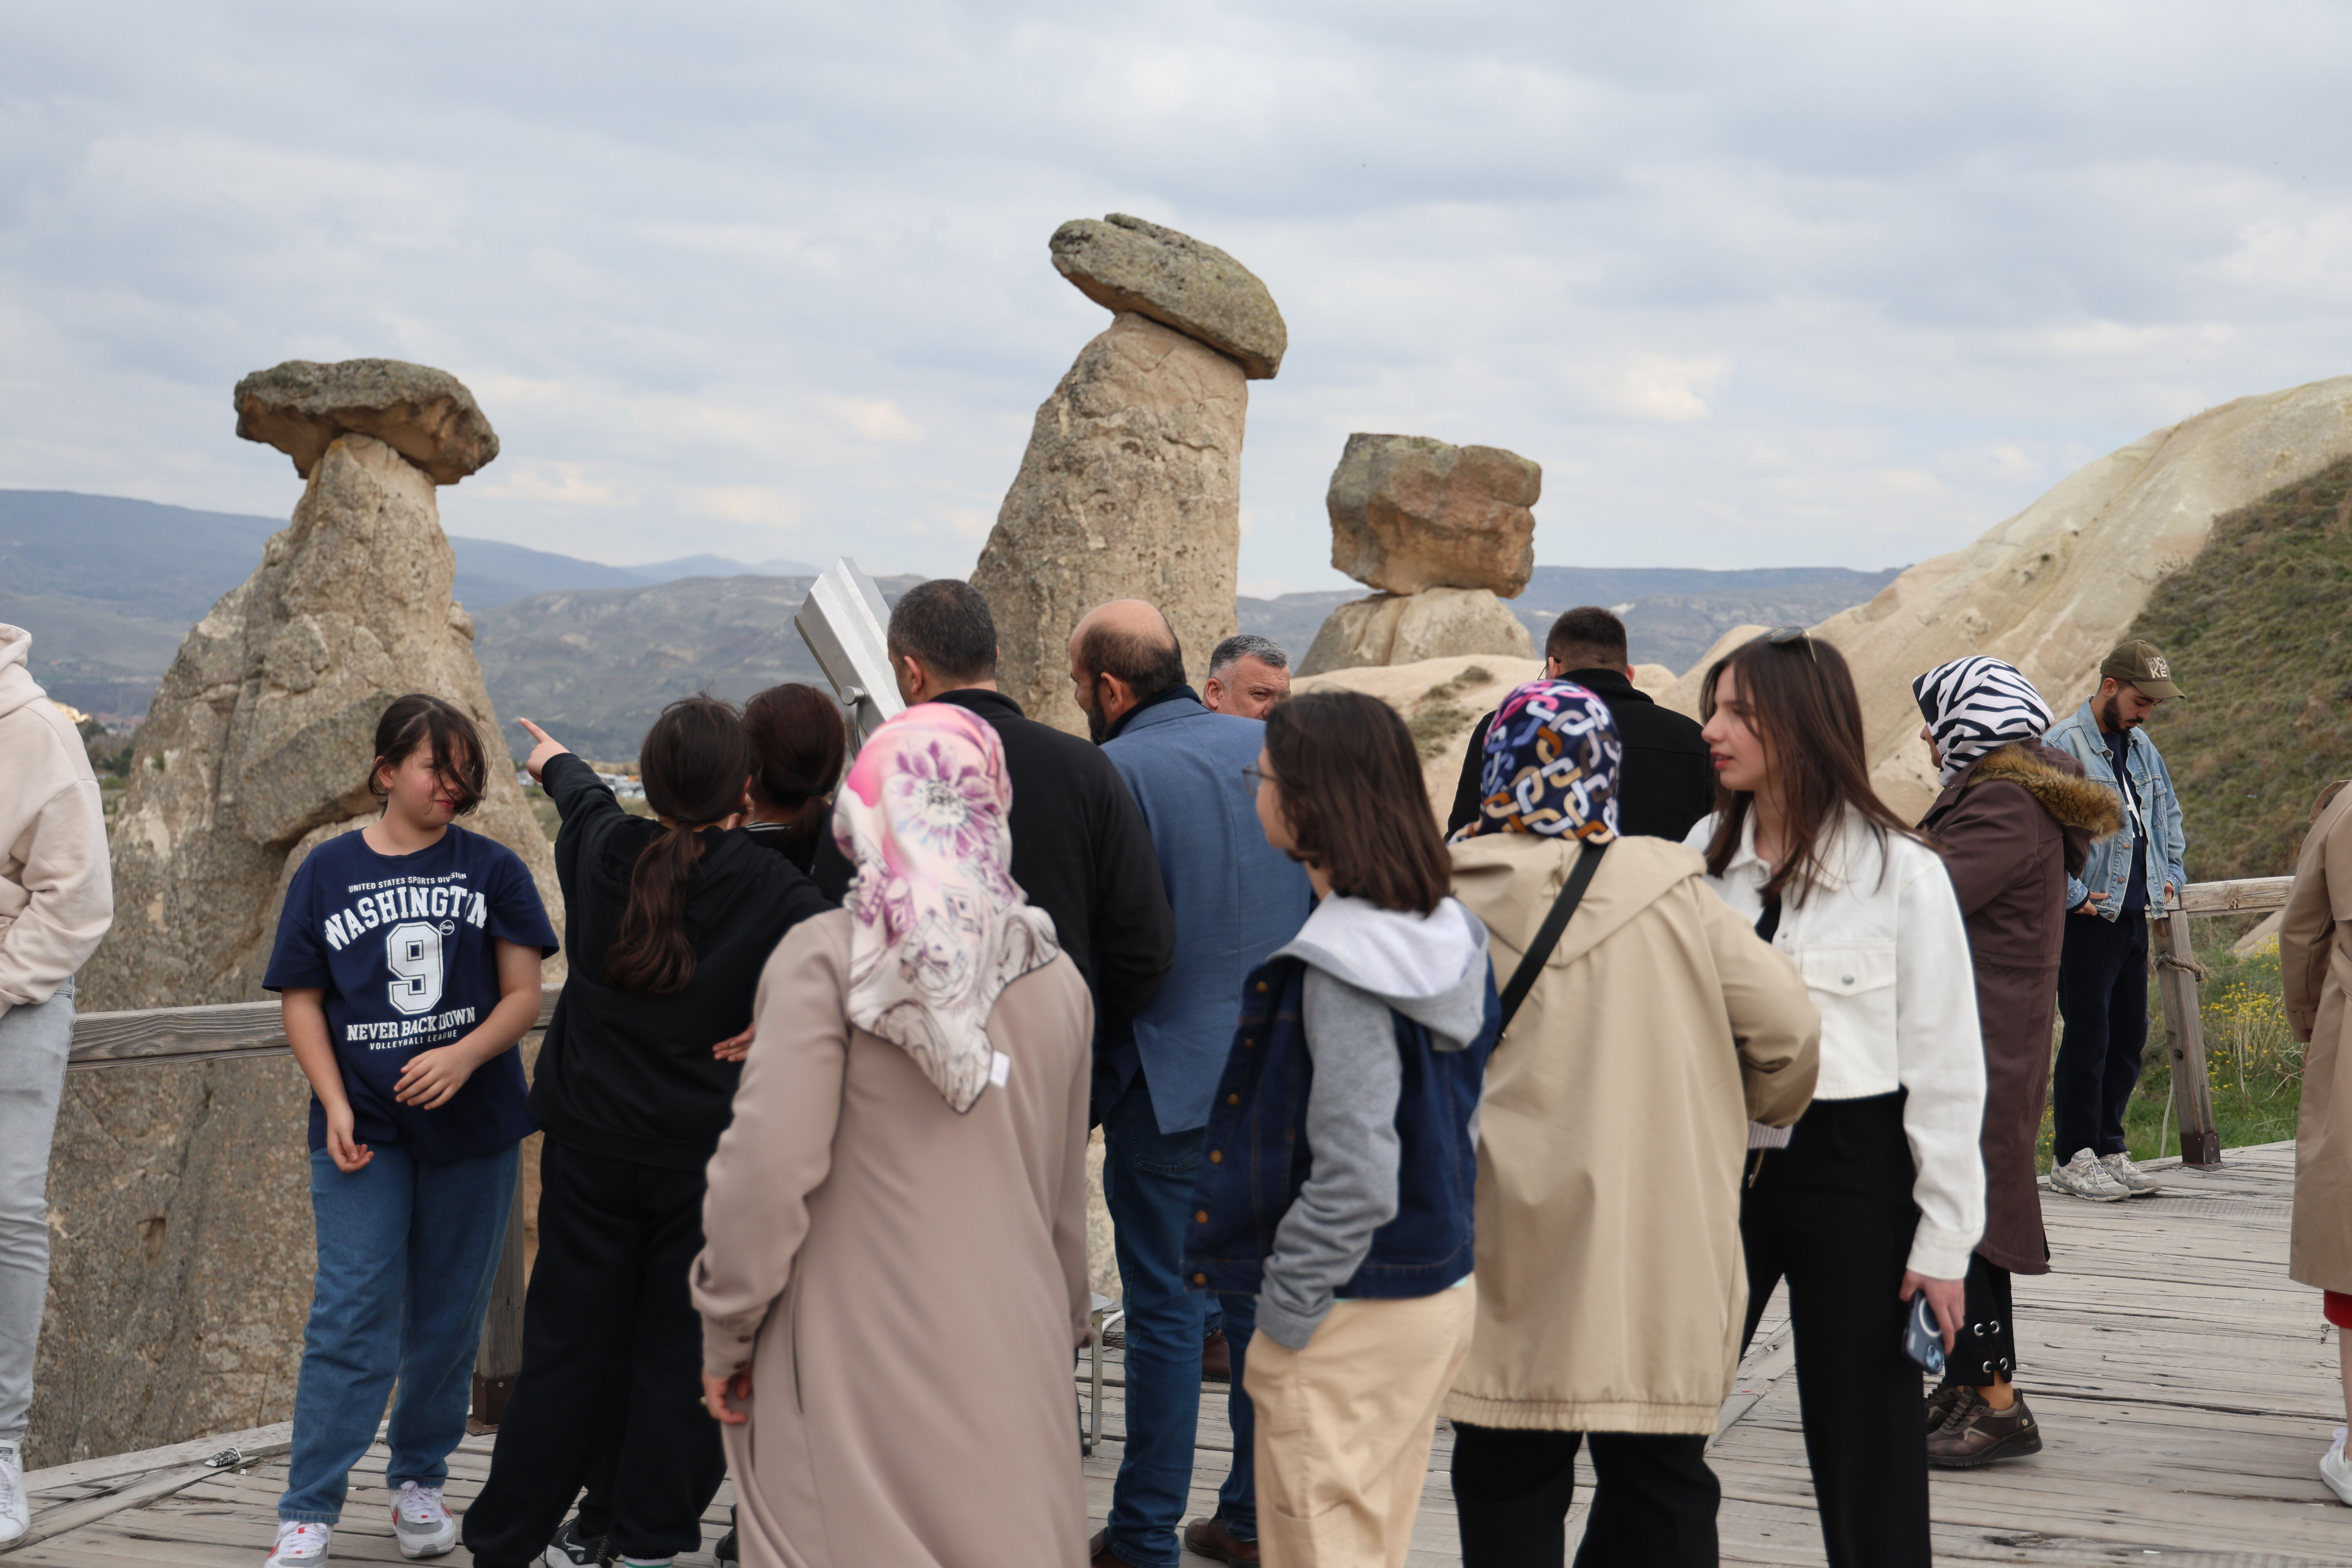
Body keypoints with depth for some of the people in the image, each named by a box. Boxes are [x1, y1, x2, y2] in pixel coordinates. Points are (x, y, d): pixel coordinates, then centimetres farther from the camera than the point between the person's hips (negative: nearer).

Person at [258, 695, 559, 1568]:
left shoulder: (492, 870, 4)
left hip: (472, 1131, 1)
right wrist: (335, 1104, -8)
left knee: (448, 1314, 9)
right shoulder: (328, 873, 4)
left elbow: (524, 993, 1)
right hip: (364, 1129, -1)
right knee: (352, 1312, -8)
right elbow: (302, 1002, 5)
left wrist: (462, 1057, -17)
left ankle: (420, 1480, 25)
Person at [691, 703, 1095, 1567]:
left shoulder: (825, 958, -9)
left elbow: (768, 1169, -14)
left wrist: (727, 1332, -2)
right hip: (1014, 1362, 4)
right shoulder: (1056, 977, 7)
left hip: (854, 1362, -4)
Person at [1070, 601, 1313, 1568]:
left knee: (1166, 1309, 1)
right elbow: (1330, 899, 11)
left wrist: (1085, 1079, -4)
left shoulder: (1116, 773, -14)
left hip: (1172, 1080, -6)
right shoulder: (1275, 750, 5)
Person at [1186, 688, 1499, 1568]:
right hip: (1438, 1291, 9)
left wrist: (1285, 1314, -14)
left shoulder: (1341, 968, -21)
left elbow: (1355, 1179, -26)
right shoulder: (1450, 938, 5)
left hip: (1350, 1325, -9)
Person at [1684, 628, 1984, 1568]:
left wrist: (1943, 1240, -6)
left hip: (1851, 1170, -4)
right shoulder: (1705, 857, 6)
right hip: (1722, 1159, 4)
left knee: (1864, 1439, 6)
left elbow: (1945, 1068, -5)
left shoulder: (1900, 873, -7)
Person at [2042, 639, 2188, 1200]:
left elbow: (2167, 813, 30)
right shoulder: (2062, 748, -12)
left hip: (2135, 917, 8)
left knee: (2129, 1038, 11)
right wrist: (2072, 897, -17)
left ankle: (2109, 1149, 22)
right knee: (2087, 1040, -4)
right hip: (2087, 920, -8)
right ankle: (2072, 1159, 5)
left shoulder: (2142, 748, 14)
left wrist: (2170, 873, 19)